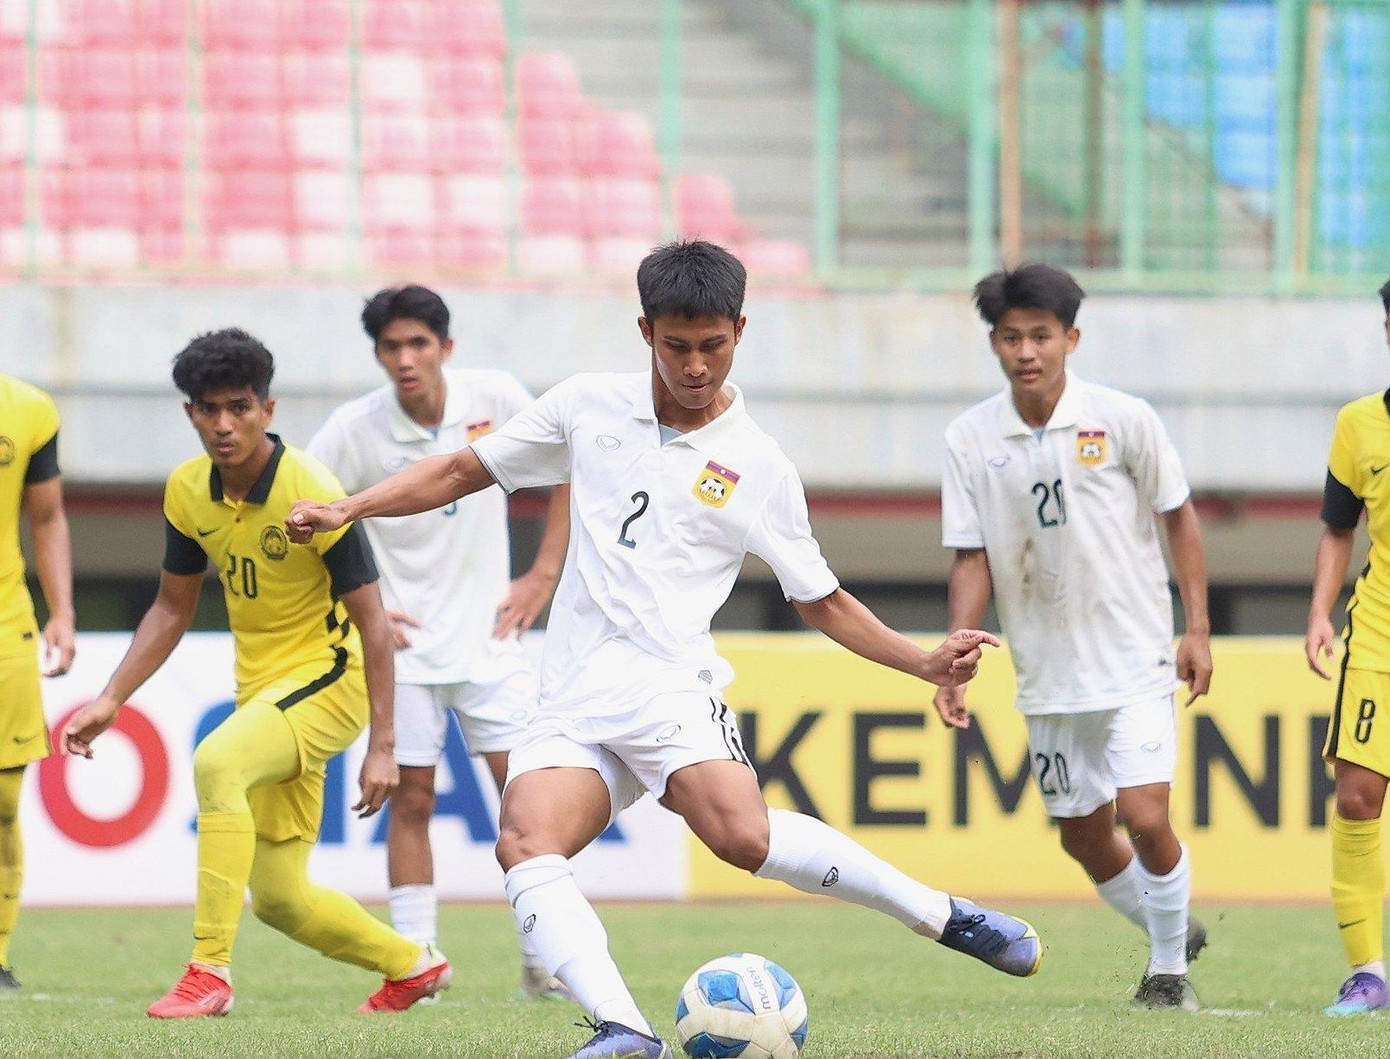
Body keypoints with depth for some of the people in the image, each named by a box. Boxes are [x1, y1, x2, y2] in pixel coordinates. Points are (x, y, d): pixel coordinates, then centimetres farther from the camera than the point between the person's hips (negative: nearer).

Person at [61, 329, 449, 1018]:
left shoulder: (313, 494, -20)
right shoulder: (188, 490, -1)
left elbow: (371, 620, -17)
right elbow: (173, 607, 12)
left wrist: (382, 746, -20)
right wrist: (111, 699, 3)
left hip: (327, 678, -7)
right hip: (260, 690, 7)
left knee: (217, 763, -35)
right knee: (277, 897, 9)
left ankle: (209, 973, -33)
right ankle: (413, 965, 35)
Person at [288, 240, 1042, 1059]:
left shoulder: (759, 468, 6)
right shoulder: (589, 408, 12)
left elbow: (824, 602, 15)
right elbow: (465, 471, 21)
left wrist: (926, 663, 1)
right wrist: (348, 509, 11)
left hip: (667, 679, -3)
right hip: (574, 699, 3)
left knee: (742, 833, -31)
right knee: (527, 845, -26)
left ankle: (944, 915, -17)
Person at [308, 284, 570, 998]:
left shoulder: (496, 399, -7)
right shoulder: (355, 430, -12)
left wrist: (543, 576, 3)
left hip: (489, 632, 1)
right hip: (404, 640, -1)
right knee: (411, 798, -1)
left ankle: (543, 962, 3)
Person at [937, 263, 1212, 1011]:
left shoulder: (1122, 419, -8)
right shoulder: (970, 438, -2)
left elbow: (1179, 517, 2)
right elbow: (972, 558, 2)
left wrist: (1197, 628, -2)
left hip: (1135, 660, -4)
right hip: (1047, 673, 4)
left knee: (1145, 819, -16)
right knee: (1084, 838, 11)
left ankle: (1170, 970, 7)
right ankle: (1176, 932, 37)